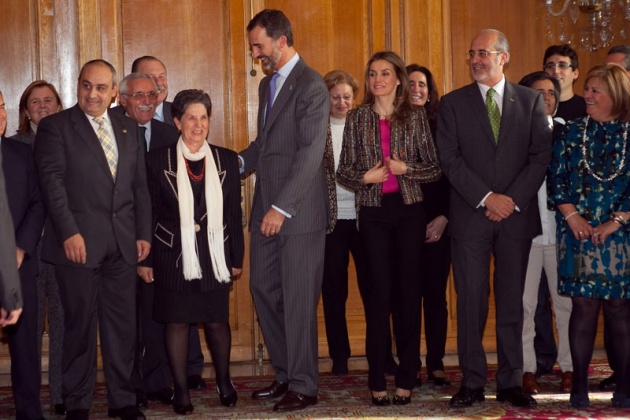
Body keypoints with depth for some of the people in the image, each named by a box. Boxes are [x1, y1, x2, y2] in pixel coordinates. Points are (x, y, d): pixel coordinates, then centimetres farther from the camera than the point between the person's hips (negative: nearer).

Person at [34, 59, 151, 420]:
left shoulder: (129, 128, 14)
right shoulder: (55, 127, 0)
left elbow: (140, 185, 14)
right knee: (80, 325, 3)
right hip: (79, 242, -4)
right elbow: (52, 182, -8)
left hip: (122, 243, 4)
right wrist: (69, 233, -16)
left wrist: (144, 233, 7)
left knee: (123, 323, 7)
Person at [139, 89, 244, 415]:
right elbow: (149, 214, 1)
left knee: (217, 321, 5)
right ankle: (181, 390, 16)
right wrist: (144, 259, -1)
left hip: (214, 256, 1)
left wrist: (236, 258, 6)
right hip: (173, 256, -1)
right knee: (177, 321, 3)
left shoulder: (226, 160, 4)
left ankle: (224, 381, 28)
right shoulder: (158, 160, -1)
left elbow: (234, 213, 7)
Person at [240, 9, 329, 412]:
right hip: (267, 210, 8)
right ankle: (285, 374, 23)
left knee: (299, 299, -1)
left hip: (299, 211, -8)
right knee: (264, 289, 10)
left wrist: (282, 208, -21)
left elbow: (310, 153, -18)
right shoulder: (267, 84, 16)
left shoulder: (312, 86, -11)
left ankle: (303, 386, 9)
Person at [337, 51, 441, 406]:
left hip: (409, 210, 0)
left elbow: (435, 168, 2)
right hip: (373, 212, 0)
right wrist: (365, 177, -12)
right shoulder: (357, 118, 6)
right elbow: (344, 171, 7)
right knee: (380, 289, -2)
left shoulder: (416, 116, 4)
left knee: (409, 288, 3)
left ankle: (407, 378, 11)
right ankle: (378, 379, 4)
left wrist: (405, 168, -14)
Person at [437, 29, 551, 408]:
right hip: (470, 216, -1)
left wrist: (513, 199, -10)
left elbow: (541, 155, 2)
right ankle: (473, 383, 7)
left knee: (512, 302, 6)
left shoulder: (531, 100, 8)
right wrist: (486, 199, -12)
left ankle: (511, 383, 13)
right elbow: (450, 159, -3)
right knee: (471, 301, 0)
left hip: (517, 215, 1)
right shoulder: (453, 103, 6)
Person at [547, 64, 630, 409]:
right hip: (579, 232, 1)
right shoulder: (572, 131, 8)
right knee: (584, 305, 1)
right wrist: (571, 216, -8)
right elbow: (556, 178, 4)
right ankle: (579, 384, 6)